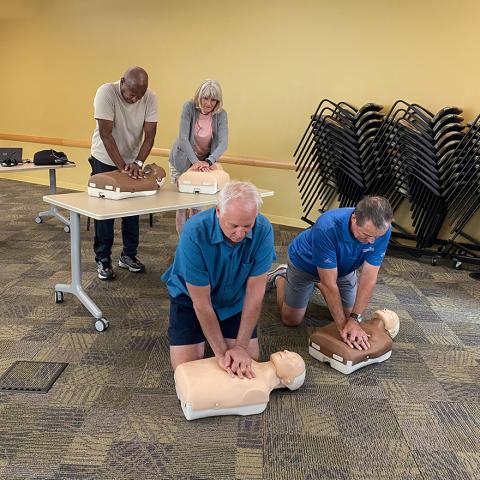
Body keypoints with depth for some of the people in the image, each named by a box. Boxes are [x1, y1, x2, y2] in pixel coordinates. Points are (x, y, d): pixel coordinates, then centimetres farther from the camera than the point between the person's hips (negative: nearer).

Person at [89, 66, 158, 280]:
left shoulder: (150, 98, -15)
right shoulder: (106, 92, -24)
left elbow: (149, 135, -15)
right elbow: (105, 134, -27)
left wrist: (137, 163, -27)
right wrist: (122, 166, -31)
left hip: (133, 161, 4)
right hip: (105, 161, -3)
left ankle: (129, 255, 22)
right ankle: (103, 260, 12)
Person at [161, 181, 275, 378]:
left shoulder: (263, 230, -27)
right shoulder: (195, 232, -34)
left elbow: (255, 293, -22)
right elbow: (201, 302, -28)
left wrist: (240, 346, -25)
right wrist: (221, 352, -27)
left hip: (234, 299, 2)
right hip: (191, 296, -2)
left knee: (249, 358, -4)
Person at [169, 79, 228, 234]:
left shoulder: (221, 114, -14)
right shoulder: (189, 107, -18)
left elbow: (223, 142, -24)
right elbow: (183, 137, -25)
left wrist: (208, 161, -41)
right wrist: (195, 161, -37)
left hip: (205, 161, 2)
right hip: (182, 161, -1)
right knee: (181, 205, 1)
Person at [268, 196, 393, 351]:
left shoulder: (382, 229, -31)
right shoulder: (327, 228, -43)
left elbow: (368, 278, -27)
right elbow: (329, 283, -37)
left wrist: (354, 319, -32)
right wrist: (342, 326, -33)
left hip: (343, 267, 4)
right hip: (305, 263, -4)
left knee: (348, 313, 11)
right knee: (292, 320, 3)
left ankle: (317, 284, 33)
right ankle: (280, 277, 28)